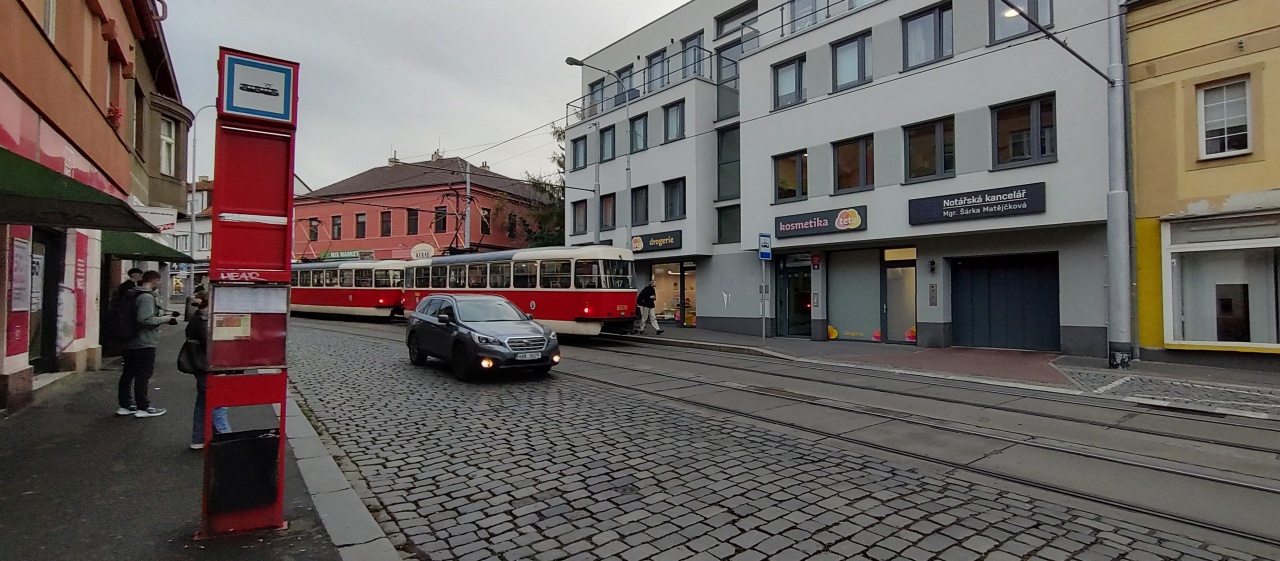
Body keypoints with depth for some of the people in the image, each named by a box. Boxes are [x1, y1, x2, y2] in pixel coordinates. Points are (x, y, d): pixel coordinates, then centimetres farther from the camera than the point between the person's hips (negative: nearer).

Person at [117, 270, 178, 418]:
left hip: (130, 342, 9)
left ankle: (125, 405, 22)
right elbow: (146, 319, -26)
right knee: (143, 375, -2)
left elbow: (137, 316, 18)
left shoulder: (134, 295, 12)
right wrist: (166, 319, -14)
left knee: (128, 373, 14)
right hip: (144, 343, -9)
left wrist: (160, 315, 18)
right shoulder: (147, 297, -18)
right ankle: (143, 408, 4)